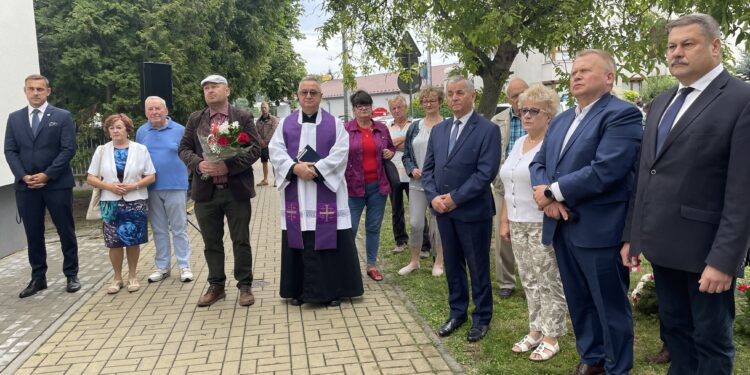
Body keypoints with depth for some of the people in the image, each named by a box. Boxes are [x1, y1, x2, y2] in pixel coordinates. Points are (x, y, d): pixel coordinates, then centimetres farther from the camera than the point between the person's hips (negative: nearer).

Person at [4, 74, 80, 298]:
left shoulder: (62, 116, 1)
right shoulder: (15, 118, 11)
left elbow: (68, 149, -7)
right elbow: (10, 151, 7)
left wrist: (47, 175, -13)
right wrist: (24, 176, -9)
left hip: (57, 184, -3)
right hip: (26, 185, 3)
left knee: (66, 232, 3)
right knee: (33, 234, 8)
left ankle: (71, 276, 14)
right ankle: (38, 278, 18)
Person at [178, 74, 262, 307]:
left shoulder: (243, 118, 1)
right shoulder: (195, 119, 10)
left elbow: (255, 148, -6)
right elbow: (184, 149, 6)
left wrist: (228, 166, -18)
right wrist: (199, 164, -15)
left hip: (237, 190, -2)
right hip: (206, 190, 3)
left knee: (241, 241, 4)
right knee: (211, 242, 10)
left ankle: (245, 286, 16)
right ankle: (216, 286, 22)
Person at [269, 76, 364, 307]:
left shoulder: (334, 123, 6)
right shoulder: (286, 123, 11)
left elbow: (340, 152, -6)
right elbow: (275, 150, 0)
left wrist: (316, 169, -17)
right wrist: (295, 168, -17)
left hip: (327, 190, -1)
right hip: (295, 193, 2)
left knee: (329, 239, -1)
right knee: (299, 239, 4)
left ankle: (332, 290, 9)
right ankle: (299, 289, 15)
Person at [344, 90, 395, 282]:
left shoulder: (382, 128, 7)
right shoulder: (345, 129, -4)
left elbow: (391, 148, 22)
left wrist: (390, 153, 0)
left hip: (378, 185, 4)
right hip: (354, 186, -3)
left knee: (374, 227, 11)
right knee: (349, 228, 0)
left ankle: (372, 264, 23)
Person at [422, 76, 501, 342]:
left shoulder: (488, 130, -8)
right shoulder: (438, 130, 10)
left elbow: (486, 172, -16)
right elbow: (428, 168, 10)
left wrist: (455, 198, -18)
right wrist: (433, 197, -7)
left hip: (473, 211, -5)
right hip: (443, 210, 5)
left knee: (478, 267, 7)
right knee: (452, 264, 15)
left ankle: (482, 318, 23)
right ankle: (457, 313, 31)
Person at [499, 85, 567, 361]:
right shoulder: (519, 143, 12)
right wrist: (504, 221, 14)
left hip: (544, 224, -7)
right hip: (518, 224, 8)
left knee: (549, 281, 3)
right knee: (529, 280, 14)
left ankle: (551, 337, 15)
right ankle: (535, 331, 27)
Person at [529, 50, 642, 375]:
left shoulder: (622, 115, -10)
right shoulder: (560, 120, 16)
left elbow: (604, 170, -22)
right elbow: (538, 163, 11)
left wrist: (552, 191, -15)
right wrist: (546, 196, -9)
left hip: (598, 230, -7)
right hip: (561, 226, 8)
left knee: (610, 305, 7)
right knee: (578, 301, 19)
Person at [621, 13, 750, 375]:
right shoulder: (660, 103, 13)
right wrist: (631, 235, 12)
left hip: (705, 249, -7)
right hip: (662, 244, 7)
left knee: (711, 341, 10)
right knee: (674, 329, 20)